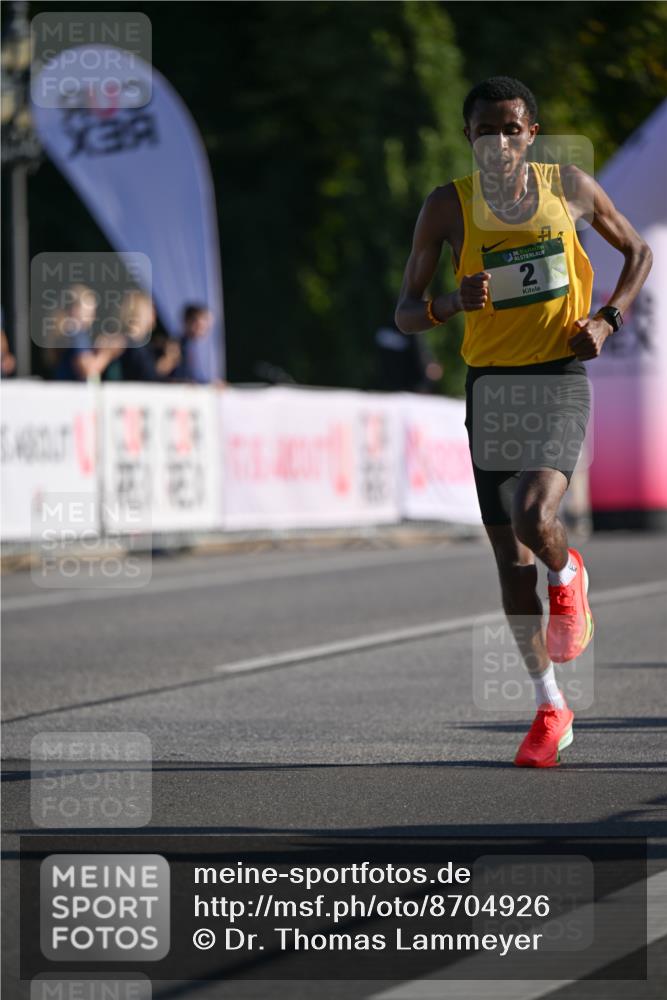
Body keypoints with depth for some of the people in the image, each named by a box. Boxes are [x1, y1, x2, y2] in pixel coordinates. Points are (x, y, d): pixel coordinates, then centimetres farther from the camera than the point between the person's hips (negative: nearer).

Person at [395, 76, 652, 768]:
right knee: (509, 555, 5)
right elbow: (405, 314, 0)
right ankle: (550, 707, 20)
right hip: (491, 381, 2)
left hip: (560, 377, -2)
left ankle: (568, 576, 10)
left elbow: (638, 252, 16)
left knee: (533, 517, -27)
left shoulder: (571, 188, 1)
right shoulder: (448, 207, -1)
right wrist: (452, 304, -22)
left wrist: (608, 319, 0)